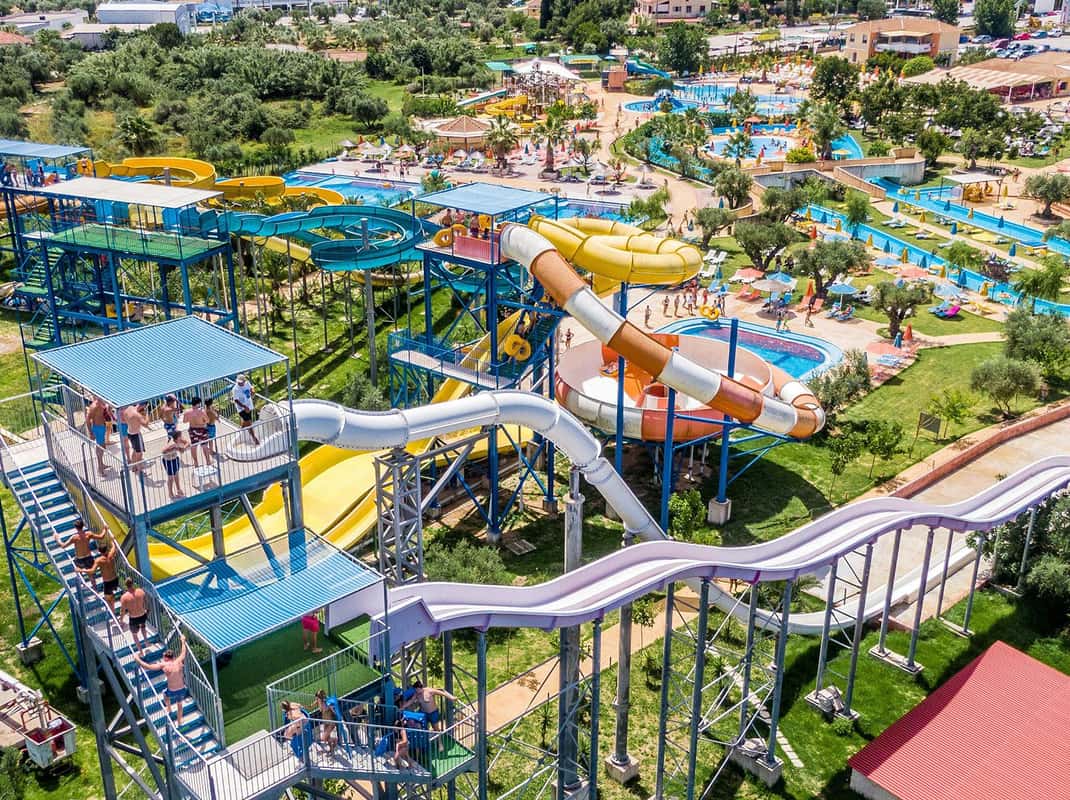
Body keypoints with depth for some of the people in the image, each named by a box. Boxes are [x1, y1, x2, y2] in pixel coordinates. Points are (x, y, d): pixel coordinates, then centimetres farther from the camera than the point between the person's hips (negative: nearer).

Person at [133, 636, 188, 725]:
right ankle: (180, 723, 39)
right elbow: (183, 653, 15)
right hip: (182, 690, 3)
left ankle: (169, 710, 47)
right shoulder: (179, 662, -6)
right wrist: (183, 641, 31)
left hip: (172, 692, -3)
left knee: (165, 693, 34)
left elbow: (148, 667, -14)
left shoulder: (164, 665, -16)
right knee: (179, 705, 28)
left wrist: (137, 659, -2)